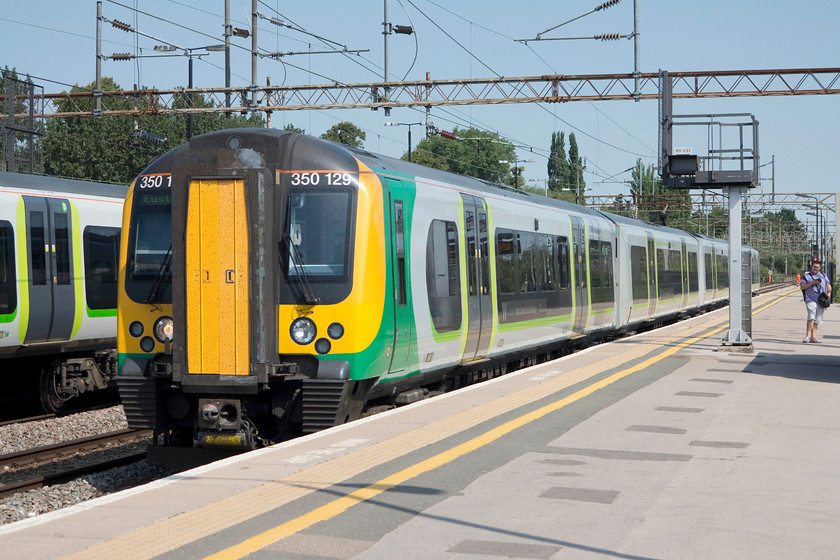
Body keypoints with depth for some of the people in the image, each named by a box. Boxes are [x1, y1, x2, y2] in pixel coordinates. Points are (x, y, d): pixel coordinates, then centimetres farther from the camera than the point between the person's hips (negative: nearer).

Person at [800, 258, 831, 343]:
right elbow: (802, 287, -3)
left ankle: (813, 337, 9)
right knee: (811, 317, -20)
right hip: (810, 299, -4)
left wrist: (829, 293, -7)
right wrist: (812, 282, -13)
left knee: (817, 320, 5)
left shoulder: (823, 276, 18)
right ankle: (807, 336, -17)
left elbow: (828, 285, 14)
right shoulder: (806, 276, 6)